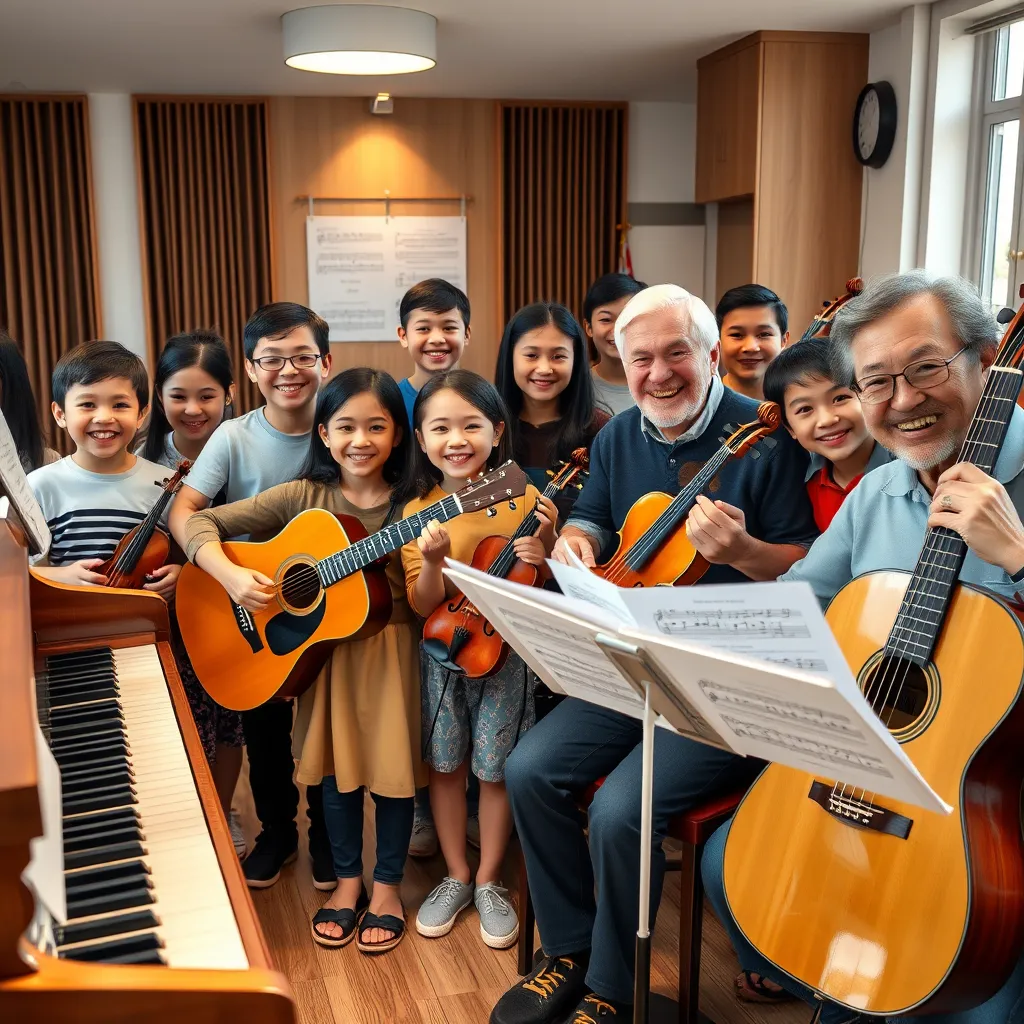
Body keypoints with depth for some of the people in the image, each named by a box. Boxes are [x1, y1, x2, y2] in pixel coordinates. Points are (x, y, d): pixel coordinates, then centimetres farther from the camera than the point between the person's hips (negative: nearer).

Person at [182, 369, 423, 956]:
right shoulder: (304, 498, -6)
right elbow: (200, 523, -7)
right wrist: (231, 576, -22)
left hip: (390, 651, -1)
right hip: (322, 650, 2)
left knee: (393, 768, 7)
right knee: (336, 767, 13)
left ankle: (388, 885, 29)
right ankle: (348, 880, 34)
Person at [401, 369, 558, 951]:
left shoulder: (525, 502, -9)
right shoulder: (417, 513, -4)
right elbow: (423, 606, -7)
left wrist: (544, 556, -25)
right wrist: (432, 560, -26)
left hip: (507, 655, -2)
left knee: (496, 769, 6)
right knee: (446, 765, 12)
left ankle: (490, 882, 27)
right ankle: (457, 879, 30)